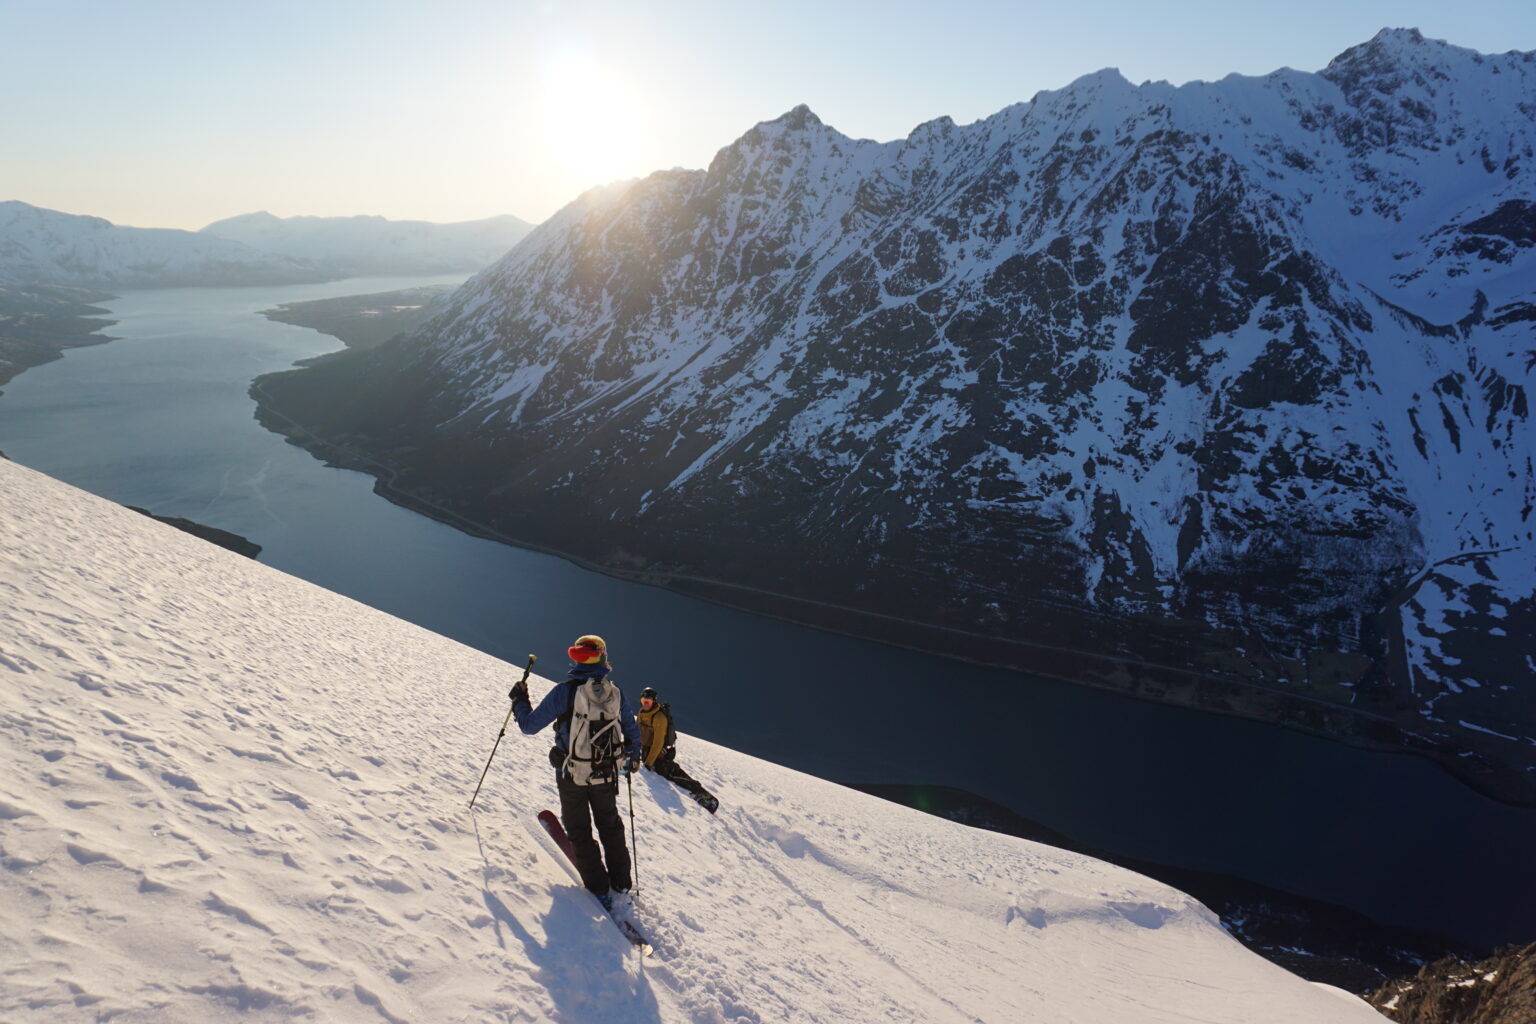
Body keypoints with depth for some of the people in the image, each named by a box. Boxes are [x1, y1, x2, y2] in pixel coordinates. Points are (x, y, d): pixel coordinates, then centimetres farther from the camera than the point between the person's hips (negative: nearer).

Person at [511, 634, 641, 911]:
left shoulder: (565, 691, -17)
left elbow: (529, 725, -11)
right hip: (606, 775, 3)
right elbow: (633, 732, 9)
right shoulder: (616, 693, -5)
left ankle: (600, 890, 17)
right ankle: (621, 882, 34)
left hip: (571, 776, -3)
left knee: (580, 832, 15)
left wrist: (519, 700, 6)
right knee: (610, 826, 24)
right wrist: (633, 756, 28)